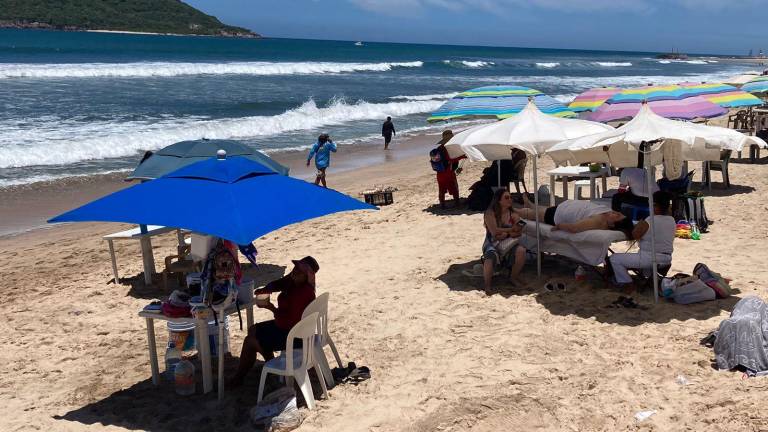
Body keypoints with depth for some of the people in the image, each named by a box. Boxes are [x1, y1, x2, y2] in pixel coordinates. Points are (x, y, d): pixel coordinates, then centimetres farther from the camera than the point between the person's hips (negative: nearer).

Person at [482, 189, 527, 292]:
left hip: (508, 244, 4)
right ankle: (487, 284, -12)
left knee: (521, 251, -27)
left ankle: (513, 278, -3)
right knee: (491, 256, -37)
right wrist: (511, 229, -16)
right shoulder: (490, 213, -7)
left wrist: (505, 234, -20)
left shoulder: (513, 215, 5)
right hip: (492, 244, -4)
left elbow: (518, 232, -6)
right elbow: (495, 232, -19)